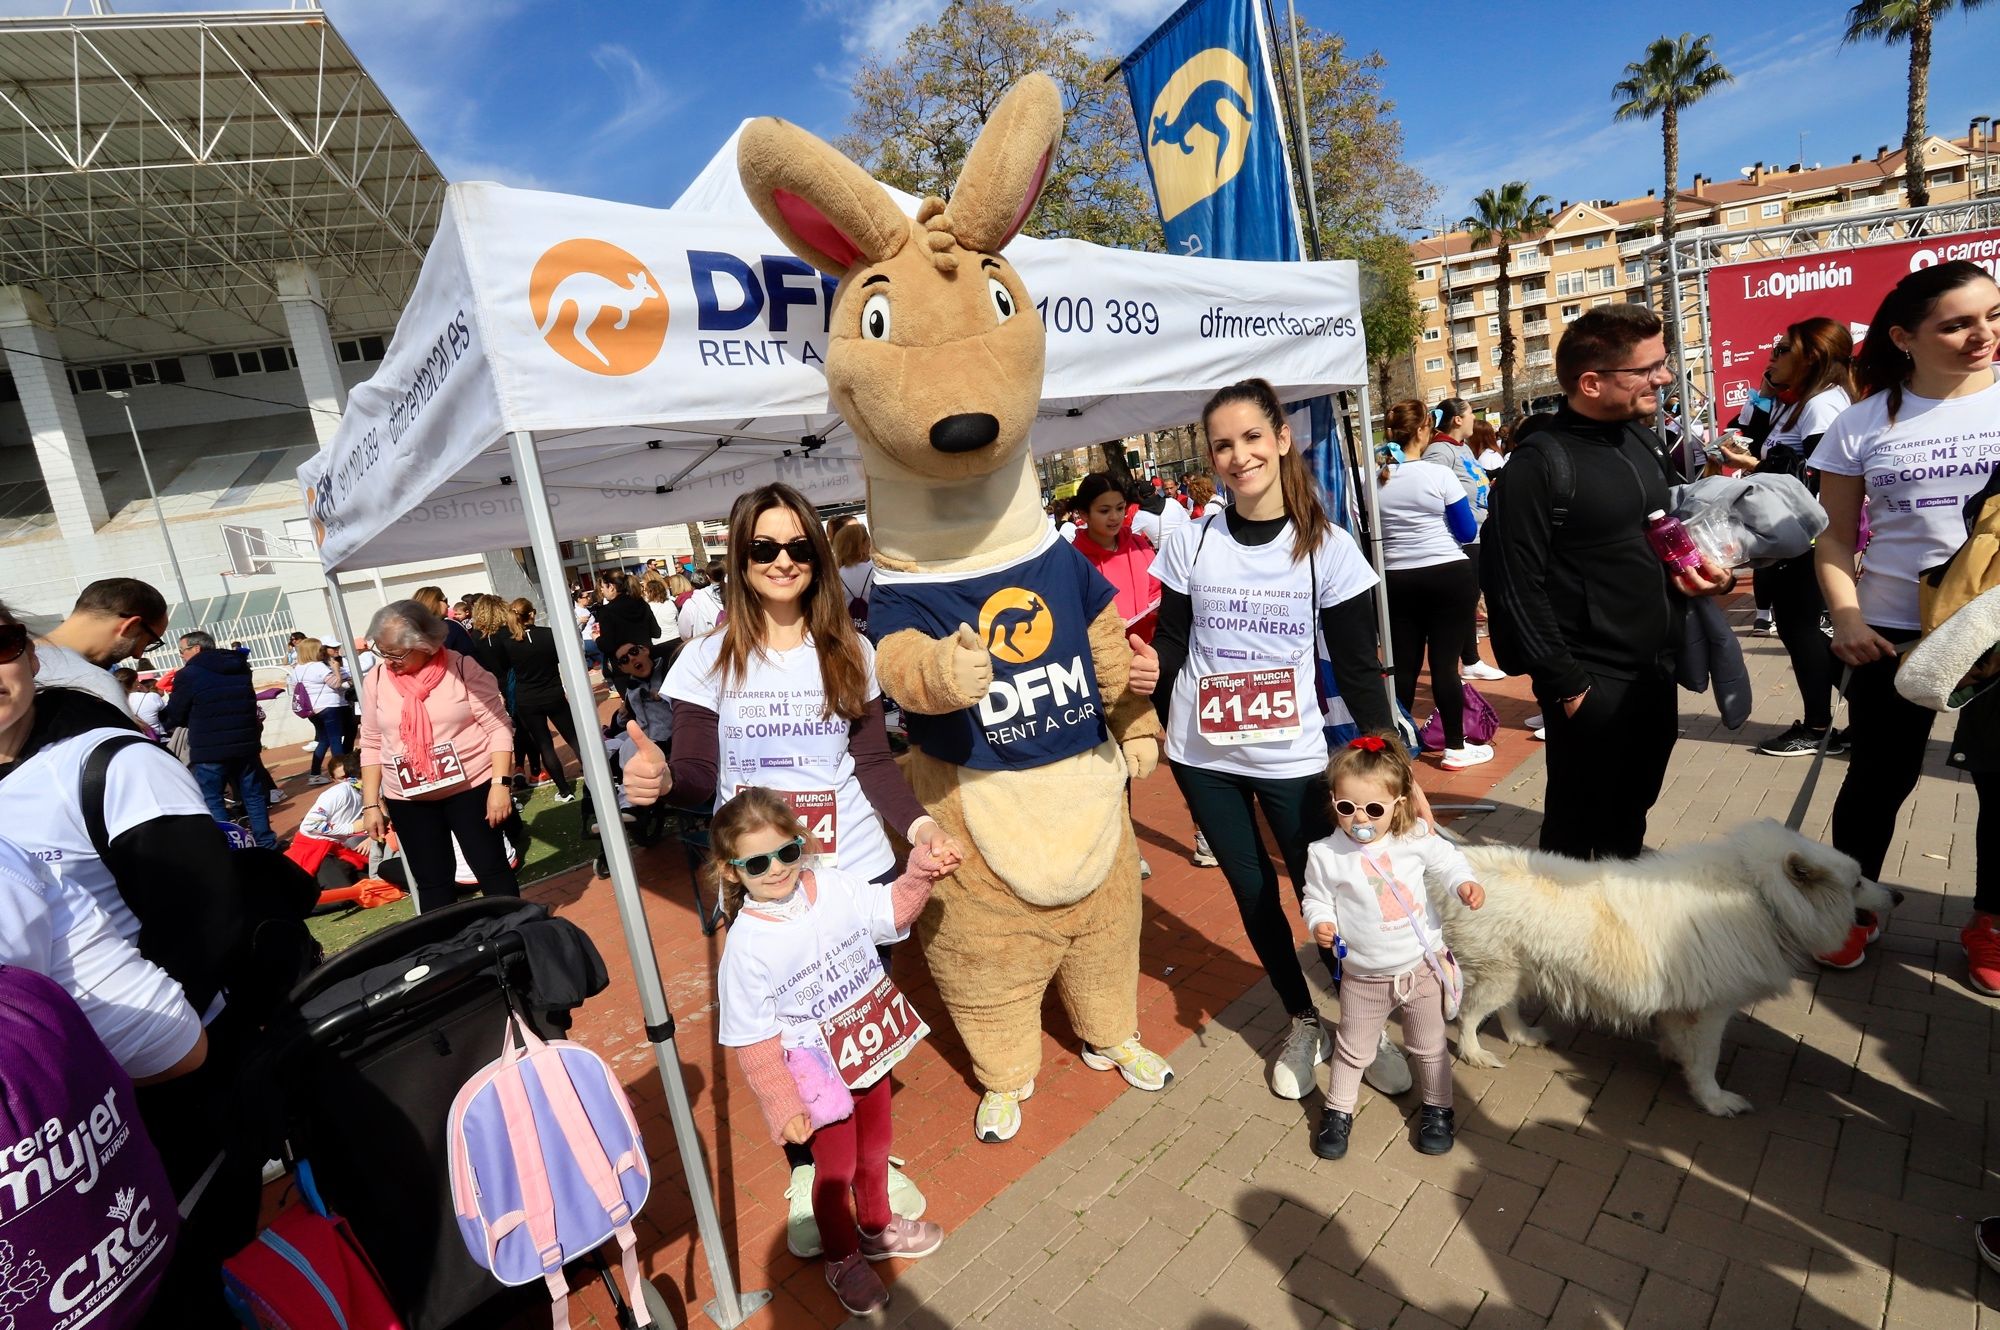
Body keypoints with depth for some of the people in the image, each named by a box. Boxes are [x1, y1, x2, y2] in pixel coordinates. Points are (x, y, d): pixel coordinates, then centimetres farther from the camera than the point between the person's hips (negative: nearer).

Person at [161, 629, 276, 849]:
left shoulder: (189, 674, -8)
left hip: (209, 750, -5)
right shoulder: (240, 668, 10)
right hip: (246, 744, 5)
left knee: (211, 800, 5)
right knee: (253, 795, 12)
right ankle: (267, 845, 16)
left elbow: (173, 717, -3)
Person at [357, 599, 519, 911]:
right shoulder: (377, 680, 2)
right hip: (407, 800, 4)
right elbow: (371, 745, 8)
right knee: (430, 882, 9)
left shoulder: (462, 669, -9)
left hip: (472, 788, -3)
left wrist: (500, 784, -17)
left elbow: (498, 729, -9)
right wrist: (371, 803, 5)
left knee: (492, 869, 2)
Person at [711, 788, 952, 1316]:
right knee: (836, 1171, 19)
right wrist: (784, 1107, -14)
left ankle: (877, 1228, 57)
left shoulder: (834, 886, -16)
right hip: (819, 1080, -4)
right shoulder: (746, 947, -26)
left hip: (872, 1052, 4)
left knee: (874, 1151, 27)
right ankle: (843, 1261, 49)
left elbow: (890, 910, 1)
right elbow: (753, 1042, -17)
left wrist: (921, 872, -16)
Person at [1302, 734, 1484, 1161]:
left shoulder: (1416, 838, -14)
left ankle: (1438, 1109, 47)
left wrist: (1466, 883, -15)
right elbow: (1317, 899, -6)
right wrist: (1320, 924, -25)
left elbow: (1445, 860, 4)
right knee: (1353, 1049, 16)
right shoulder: (1325, 854, -18)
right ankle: (1338, 1111, 38)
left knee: (1429, 1046, 23)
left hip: (1424, 966, 1)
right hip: (1364, 977, -1)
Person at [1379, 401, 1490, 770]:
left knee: (1404, 664, 10)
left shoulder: (1374, 481, 1)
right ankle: (1455, 748, 9)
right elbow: (1468, 533, -2)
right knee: (1445, 661, 0)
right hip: (1448, 576, -3)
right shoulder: (1440, 475, -9)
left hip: (1397, 581, 3)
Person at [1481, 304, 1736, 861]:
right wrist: (1565, 684, -19)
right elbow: (1515, 587, -20)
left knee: (1630, 817, 22)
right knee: (1577, 832, 6)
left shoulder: (1644, 439, 8)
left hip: (1656, 672, 8)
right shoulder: (1538, 464, -17)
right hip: (1592, 685, -8)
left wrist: (1713, 571, 1)